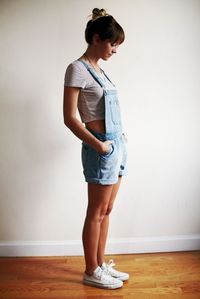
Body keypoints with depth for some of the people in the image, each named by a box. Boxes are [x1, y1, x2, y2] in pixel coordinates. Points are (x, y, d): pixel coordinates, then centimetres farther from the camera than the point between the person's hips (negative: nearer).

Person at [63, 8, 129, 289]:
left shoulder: (98, 69, 14)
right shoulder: (77, 69, -11)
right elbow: (70, 118, -16)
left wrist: (118, 139, 10)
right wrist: (98, 145, -16)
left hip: (117, 144, 8)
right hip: (101, 147, -8)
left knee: (106, 211, 15)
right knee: (96, 213, 3)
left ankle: (101, 264, 30)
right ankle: (91, 272, 20)